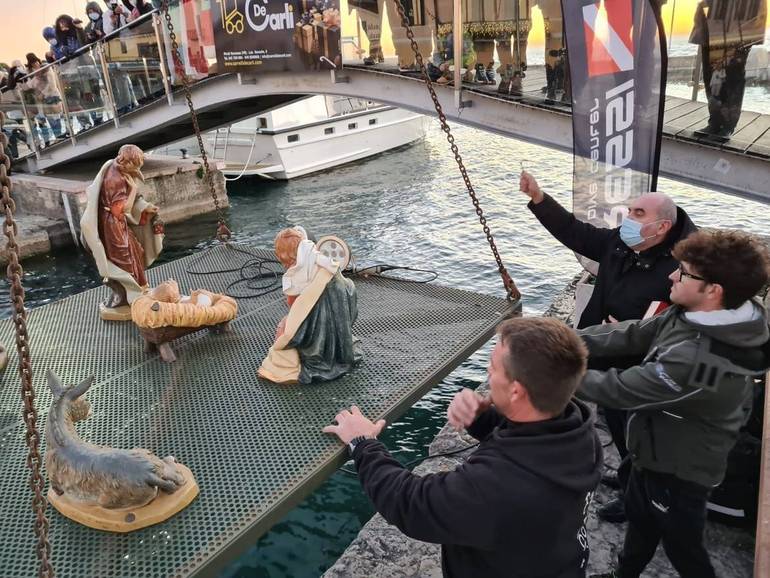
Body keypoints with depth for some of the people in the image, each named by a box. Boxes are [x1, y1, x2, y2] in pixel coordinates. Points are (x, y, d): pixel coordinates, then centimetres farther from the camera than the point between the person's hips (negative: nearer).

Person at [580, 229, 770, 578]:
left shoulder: (699, 358, -40)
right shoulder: (694, 316, -11)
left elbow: (622, 390, -32)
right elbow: (632, 335, -4)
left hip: (679, 469, -9)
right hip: (661, 451, 9)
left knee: (681, 545, 18)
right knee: (639, 516, 30)